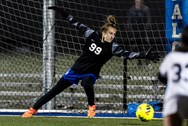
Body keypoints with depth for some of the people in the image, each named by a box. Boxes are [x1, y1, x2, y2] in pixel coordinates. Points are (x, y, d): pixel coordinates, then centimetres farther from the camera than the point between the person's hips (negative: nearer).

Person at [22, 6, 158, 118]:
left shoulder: (112, 46, -17)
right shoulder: (92, 35, -12)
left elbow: (126, 54, -27)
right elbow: (78, 24, -3)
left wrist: (145, 55, -39)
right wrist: (63, 12, -3)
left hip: (91, 73, -2)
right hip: (77, 68, 2)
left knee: (87, 84, -37)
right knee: (55, 90, 6)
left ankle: (92, 106, -7)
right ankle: (33, 110, 18)